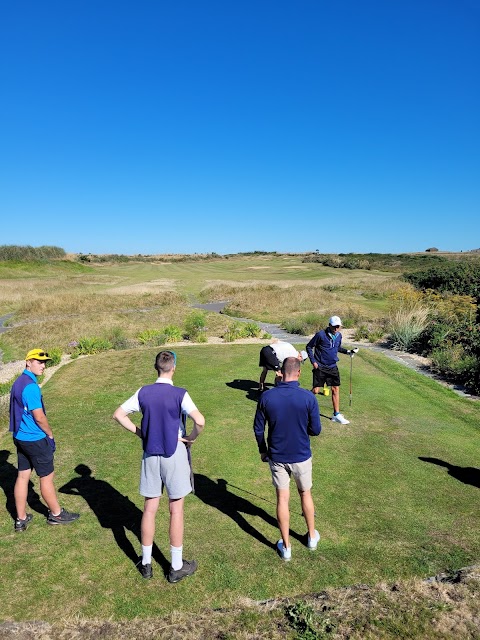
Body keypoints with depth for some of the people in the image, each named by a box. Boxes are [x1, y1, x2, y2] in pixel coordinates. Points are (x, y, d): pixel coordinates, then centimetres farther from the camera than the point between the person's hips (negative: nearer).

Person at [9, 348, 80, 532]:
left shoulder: (18, 382, 7)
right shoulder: (31, 386, -22)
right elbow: (39, 417, -21)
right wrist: (50, 435, -6)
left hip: (20, 437, 9)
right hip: (35, 440, -9)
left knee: (22, 476, 14)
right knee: (46, 477, 6)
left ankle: (21, 519, 23)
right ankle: (56, 514, 22)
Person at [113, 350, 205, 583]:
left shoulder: (143, 392, -3)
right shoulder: (180, 394, -16)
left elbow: (118, 414, 2)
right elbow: (200, 420, -28)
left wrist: (138, 432, 5)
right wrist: (191, 438, -9)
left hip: (150, 455, 4)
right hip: (175, 454, -3)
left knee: (149, 509, 16)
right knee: (176, 510, 9)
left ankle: (146, 563, 30)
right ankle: (177, 567, 22)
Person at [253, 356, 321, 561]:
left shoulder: (266, 397, -14)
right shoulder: (308, 398, -18)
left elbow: (258, 428, -4)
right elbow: (315, 430, -10)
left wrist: (263, 450, 11)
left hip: (277, 457, 0)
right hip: (301, 456, 0)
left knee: (282, 499, 13)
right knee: (305, 494, 22)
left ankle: (286, 547, 25)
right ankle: (312, 536, 40)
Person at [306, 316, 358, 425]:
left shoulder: (339, 336, 4)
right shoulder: (320, 335, -13)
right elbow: (309, 347, -5)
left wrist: (348, 351, 7)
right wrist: (313, 361, -10)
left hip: (333, 367, 5)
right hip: (320, 367, -5)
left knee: (336, 389, 4)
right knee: (316, 390, -5)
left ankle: (336, 415, 13)